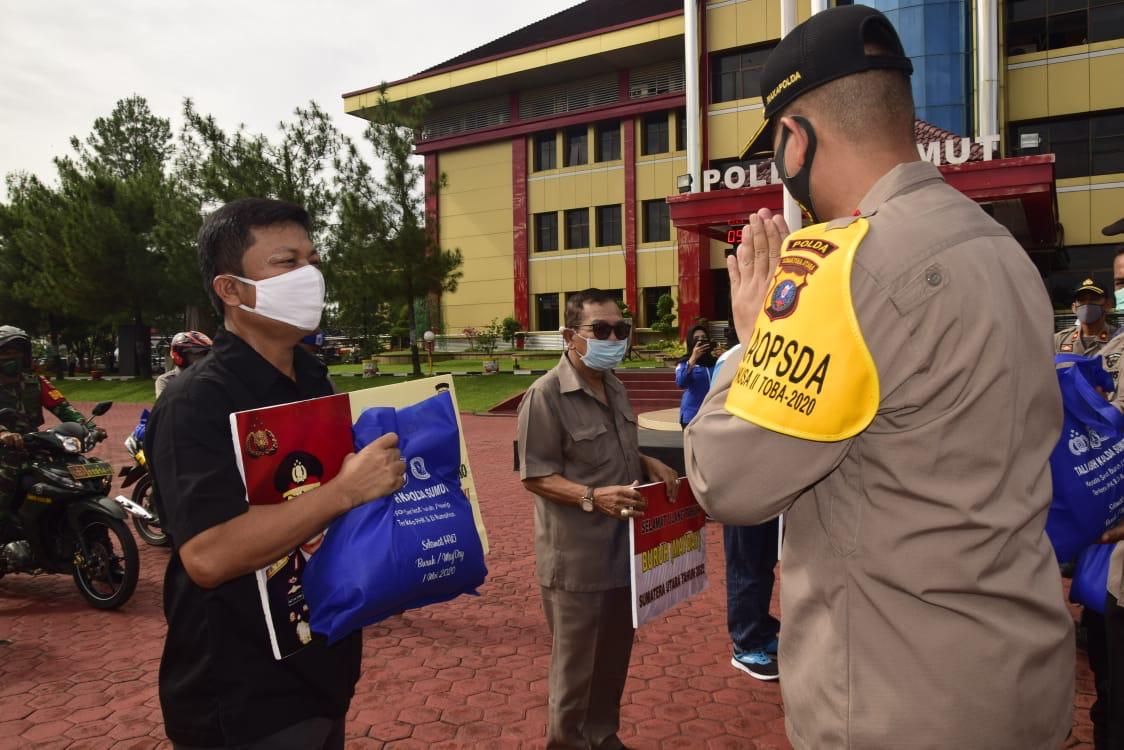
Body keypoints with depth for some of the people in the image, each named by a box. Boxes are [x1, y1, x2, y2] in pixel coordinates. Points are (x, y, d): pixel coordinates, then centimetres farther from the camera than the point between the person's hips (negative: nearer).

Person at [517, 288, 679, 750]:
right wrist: (592, 497, -30)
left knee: (615, 655, 22)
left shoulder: (614, 387, 8)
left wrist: (650, 465, 0)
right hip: (576, 557, -8)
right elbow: (535, 476, -17)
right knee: (576, 665, 9)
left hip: (622, 548, 8)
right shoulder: (545, 395, -17)